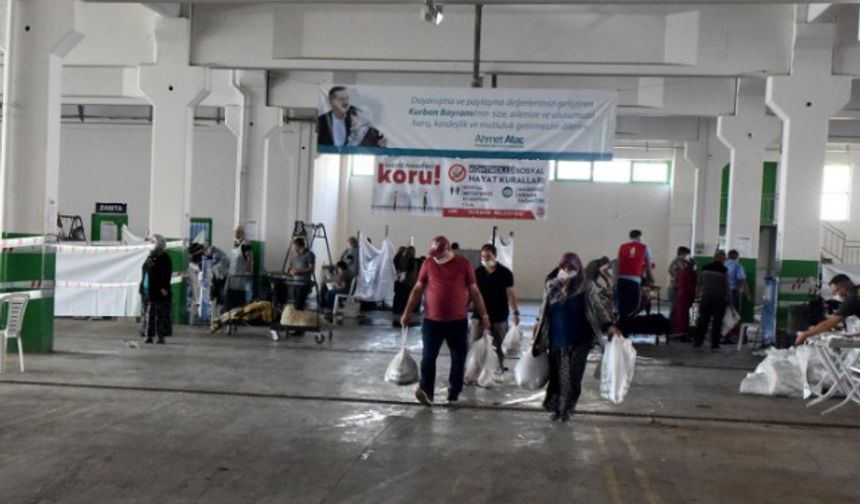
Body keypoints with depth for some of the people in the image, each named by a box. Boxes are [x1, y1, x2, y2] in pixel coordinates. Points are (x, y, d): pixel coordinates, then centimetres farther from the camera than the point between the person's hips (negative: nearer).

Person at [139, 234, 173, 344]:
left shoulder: (164, 258, -7)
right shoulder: (150, 257, 16)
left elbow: (167, 274, -14)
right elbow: (144, 273, 19)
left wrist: (164, 288, -20)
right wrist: (142, 287, 15)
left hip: (159, 292, -8)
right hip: (147, 292, 8)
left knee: (160, 315, -4)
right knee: (148, 315, 9)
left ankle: (161, 337, 0)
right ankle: (149, 336, 15)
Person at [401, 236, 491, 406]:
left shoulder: (464, 264, -2)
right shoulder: (428, 264, 1)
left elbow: (474, 291, 3)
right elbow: (417, 289, 8)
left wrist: (484, 315, 3)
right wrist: (407, 313, 5)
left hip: (458, 321, 0)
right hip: (432, 320, 0)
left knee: (459, 358, 7)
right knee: (428, 357, -7)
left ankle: (454, 393, 20)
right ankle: (426, 392, -8)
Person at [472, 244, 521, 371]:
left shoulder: (505, 273, -4)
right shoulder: (477, 272, 3)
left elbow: (510, 294, -5)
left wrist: (515, 312, -12)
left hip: (499, 317, -2)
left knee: (499, 347, 9)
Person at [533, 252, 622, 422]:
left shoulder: (586, 287, -7)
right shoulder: (552, 286, 3)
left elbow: (598, 307, -9)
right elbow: (545, 310, 16)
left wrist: (609, 325, -21)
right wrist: (539, 325, 22)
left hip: (579, 340, -2)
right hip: (557, 339, 3)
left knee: (573, 375, -3)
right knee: (557, 374, 6)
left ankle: (566, 409, 13)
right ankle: (556, 407, 23)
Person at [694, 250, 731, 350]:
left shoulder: (704, 268, 1)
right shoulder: (723, 270, -10)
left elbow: (699, 283, 7)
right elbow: (726, 286, -7)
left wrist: (697, 295, 15)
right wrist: (729, 298, 1)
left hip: (706, 297, 3)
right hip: (719, 298, -3)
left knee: (703, 319, 10)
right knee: (717, 321, 4)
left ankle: (697, 342, 11)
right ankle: (714, 344, 5)